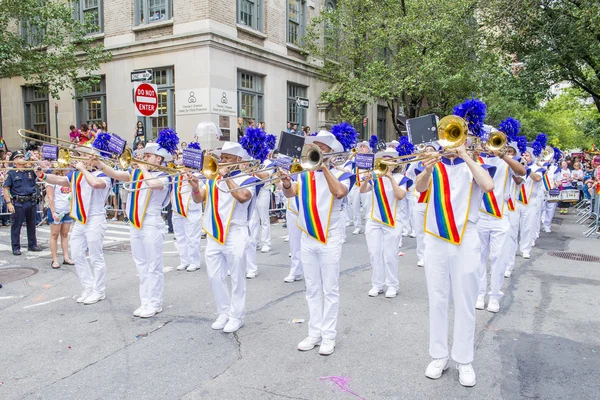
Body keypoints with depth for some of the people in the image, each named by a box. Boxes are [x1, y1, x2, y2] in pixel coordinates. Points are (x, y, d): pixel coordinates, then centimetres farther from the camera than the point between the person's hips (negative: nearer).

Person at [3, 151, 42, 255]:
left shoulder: (30, 171, 8)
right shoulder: (11, 173, -2)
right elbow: (6, 189, -5)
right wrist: (9, 203, -13)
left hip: (31, 202, 4)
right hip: (18, 203, -4)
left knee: (32, 225, 13)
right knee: (16, 226, 2)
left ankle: (32, 245, 25)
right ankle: (16, 248, 10)